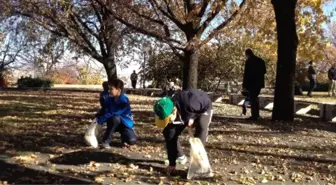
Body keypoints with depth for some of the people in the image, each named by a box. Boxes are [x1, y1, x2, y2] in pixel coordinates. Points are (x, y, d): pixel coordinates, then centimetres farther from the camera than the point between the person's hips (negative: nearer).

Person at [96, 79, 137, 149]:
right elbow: (104, 111, -2)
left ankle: (124, 135, 11)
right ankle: (106, 141, -23)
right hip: (114, 123, 3)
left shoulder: (124, 100, -27)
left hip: (125, 123, -3)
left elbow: (112, 113, -33)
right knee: (115, 118, -35)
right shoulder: (109, 100, -8)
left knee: (132, 141, -27)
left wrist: (100, 120, -33)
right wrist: (98, 118, -20)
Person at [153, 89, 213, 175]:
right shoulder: (168, 114, -29)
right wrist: (172, 163, -19)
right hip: (184, 114, 4)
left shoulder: (189, 104, -47)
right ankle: (180, 156, 16)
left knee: (201, 128, -32)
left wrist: (193, 117, -31)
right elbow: (169, 139, -22)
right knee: (169, 135, -6)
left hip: (204, 108, -4)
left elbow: (206, 103, -25)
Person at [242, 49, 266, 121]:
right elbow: (264, 71, 14)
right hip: (259, 83, 7)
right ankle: (256, 114, 25)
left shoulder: (249, 61, -12)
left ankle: (254, 116, 0)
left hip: (252, 83, -7)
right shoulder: (261, 60, 9)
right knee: (255, 98, 20)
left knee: (252, 99, -1)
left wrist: (244, 85, -12)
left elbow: (246, 74, -15)